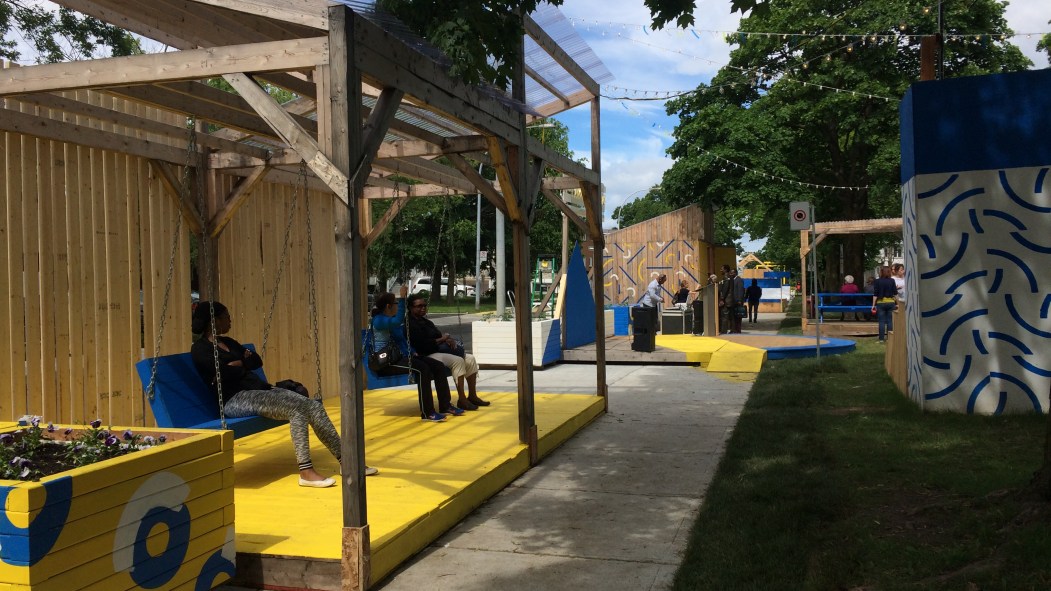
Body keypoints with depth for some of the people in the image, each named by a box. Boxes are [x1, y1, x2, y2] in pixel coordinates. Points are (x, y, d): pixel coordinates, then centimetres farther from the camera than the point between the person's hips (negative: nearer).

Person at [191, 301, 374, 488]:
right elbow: (225, 374, -17)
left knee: (313, 406, -9)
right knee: (296, 408, -28)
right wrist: (244, 365, 1)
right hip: (234, 400, -8)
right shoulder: (200, 349, -3)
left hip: (258, 389, 8)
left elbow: (257, 361, 16)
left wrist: (237, 364, -2)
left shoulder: (227, 342, 23)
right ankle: (306, 471, -28)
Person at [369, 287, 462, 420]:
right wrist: (402, 298, -33)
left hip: (398, 357, 9)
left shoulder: (391, 320, 18)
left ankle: (445, 406, 0)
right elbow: (398, 321, -33)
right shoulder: (378, 320, -12)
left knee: (438, 366, -5)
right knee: (422, 369, -31)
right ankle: (427, 413, -30)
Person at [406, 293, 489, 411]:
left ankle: (472, 396, 5)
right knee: (458, 361, -29)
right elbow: (422, 346, -23)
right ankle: (461, 400, -26)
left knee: (470, 359, 1)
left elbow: (437, 335, 19)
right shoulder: (411, 325, -13)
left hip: (439, 351, 11)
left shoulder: (425, 321, 20)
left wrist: (448, 339, -6)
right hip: (427, 356, -11)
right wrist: (442, 339, -11)